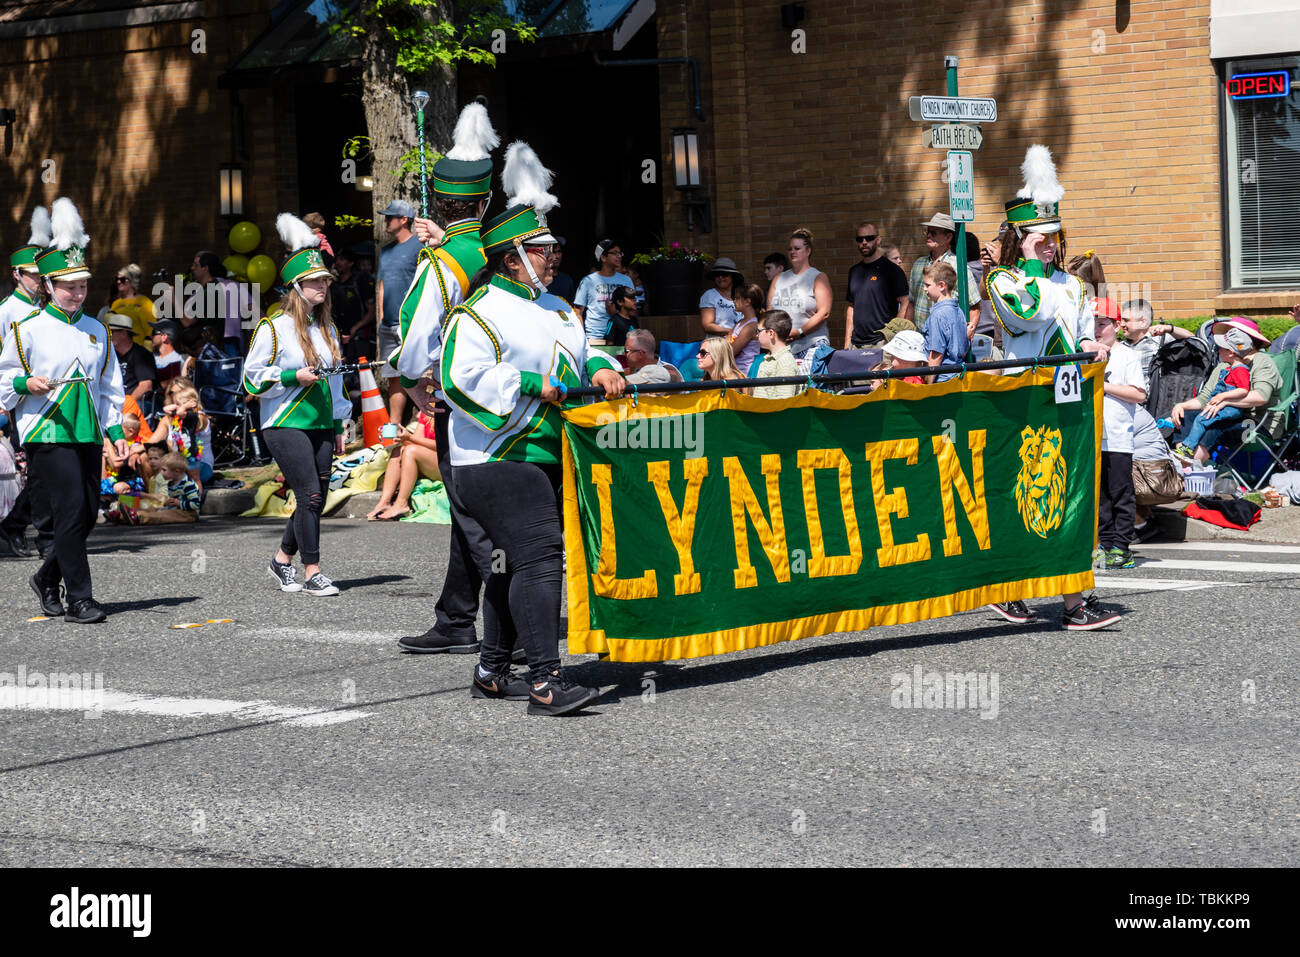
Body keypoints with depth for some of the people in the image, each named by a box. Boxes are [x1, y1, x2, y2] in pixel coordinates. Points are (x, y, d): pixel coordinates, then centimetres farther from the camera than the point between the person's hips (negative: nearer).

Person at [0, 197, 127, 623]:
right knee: (71, 513, -12)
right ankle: (79, 600, -8)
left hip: (88, 436, 6)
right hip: (47, 433, -6)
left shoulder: (96, 330, 14)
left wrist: (116, 432, 12)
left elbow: (110, 386, 19)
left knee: (87, 516, 6)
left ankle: (47, 579, 27)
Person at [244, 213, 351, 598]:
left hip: (321, 424, 7)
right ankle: (312, 572, -9)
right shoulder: (274, 328, -6)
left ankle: (282, 561, 24)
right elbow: (252, 378, -6)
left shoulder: (327, 329, 14)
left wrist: (338, 426, 19)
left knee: (317, 499, 5)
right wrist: (293, 376, -17)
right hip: (285, 424, -7)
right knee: (309, 494, -14)